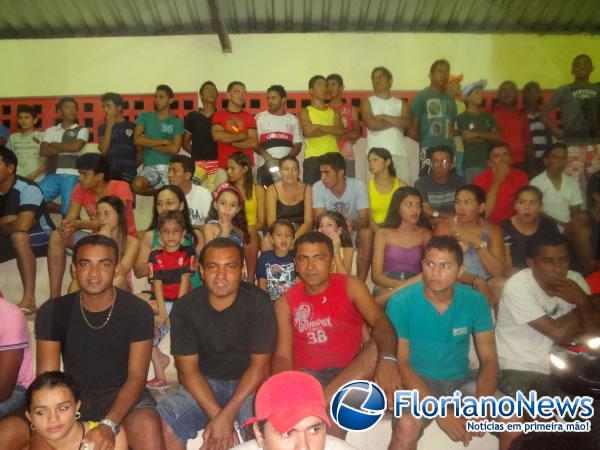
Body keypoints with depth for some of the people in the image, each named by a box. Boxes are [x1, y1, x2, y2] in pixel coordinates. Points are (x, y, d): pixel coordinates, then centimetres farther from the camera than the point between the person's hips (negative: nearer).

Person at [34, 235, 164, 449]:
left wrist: (109, 424, -30)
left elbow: (136, 376, -14)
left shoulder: (137, 311, -11)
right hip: (72, 395, 4)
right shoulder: (52, 311, -4)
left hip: (122, 393, -3)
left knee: (148, 427, -34)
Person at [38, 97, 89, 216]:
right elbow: (43, 151, 4)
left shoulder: (82, 130, 10)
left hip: (71, 175, -3)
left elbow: (76, 147, -9)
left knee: (68, 211, -14)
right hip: (53, 175, 3)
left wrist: (54, 144, 4)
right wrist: (66, 148, -3)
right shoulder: (50, 130, 18)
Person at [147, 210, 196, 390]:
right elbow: (157, 283, -2)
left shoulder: (188, 253, 3)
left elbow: (185, 280, -5)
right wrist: (162, 311, -13)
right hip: (160, 301, 2)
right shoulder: (155, 256, 7)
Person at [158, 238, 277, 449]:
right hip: (203, 384, 2)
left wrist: (226, 416, -22)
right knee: (161, 424, -21)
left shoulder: (259, 303, -13)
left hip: (249, 384, -2)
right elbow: (188, 369, -7)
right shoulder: (185, 307, -8)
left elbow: (259, 365, -12)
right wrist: (216, 415, -20)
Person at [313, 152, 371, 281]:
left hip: (354, 231, 0)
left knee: (367, 232, -31)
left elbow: (365, 219, -25)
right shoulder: (318, 187, -16)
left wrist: (353, 225, -49)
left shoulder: (358, 186, -18)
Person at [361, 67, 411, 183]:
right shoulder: (367, 102, 12)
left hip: (399, 153, 2)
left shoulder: (401, 104, 18)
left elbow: (407, 124, -1)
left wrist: (384, 117, -5)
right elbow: (371, 124, -6)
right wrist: (396, 122, 2)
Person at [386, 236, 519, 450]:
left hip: (461, 381, 4)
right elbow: (401, 363, -13)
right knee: (407, 425, -34)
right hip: (417, 382, -3)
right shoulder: (400, 303, -12)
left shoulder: (475, 302, -3)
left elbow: (489, 360, -2)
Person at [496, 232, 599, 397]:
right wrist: (580, 311, -4)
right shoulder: (517, 287, -20)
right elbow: (558, 333, -21)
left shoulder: (574, 280, -1)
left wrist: (582, 300, -21)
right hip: (519, 369, -6)